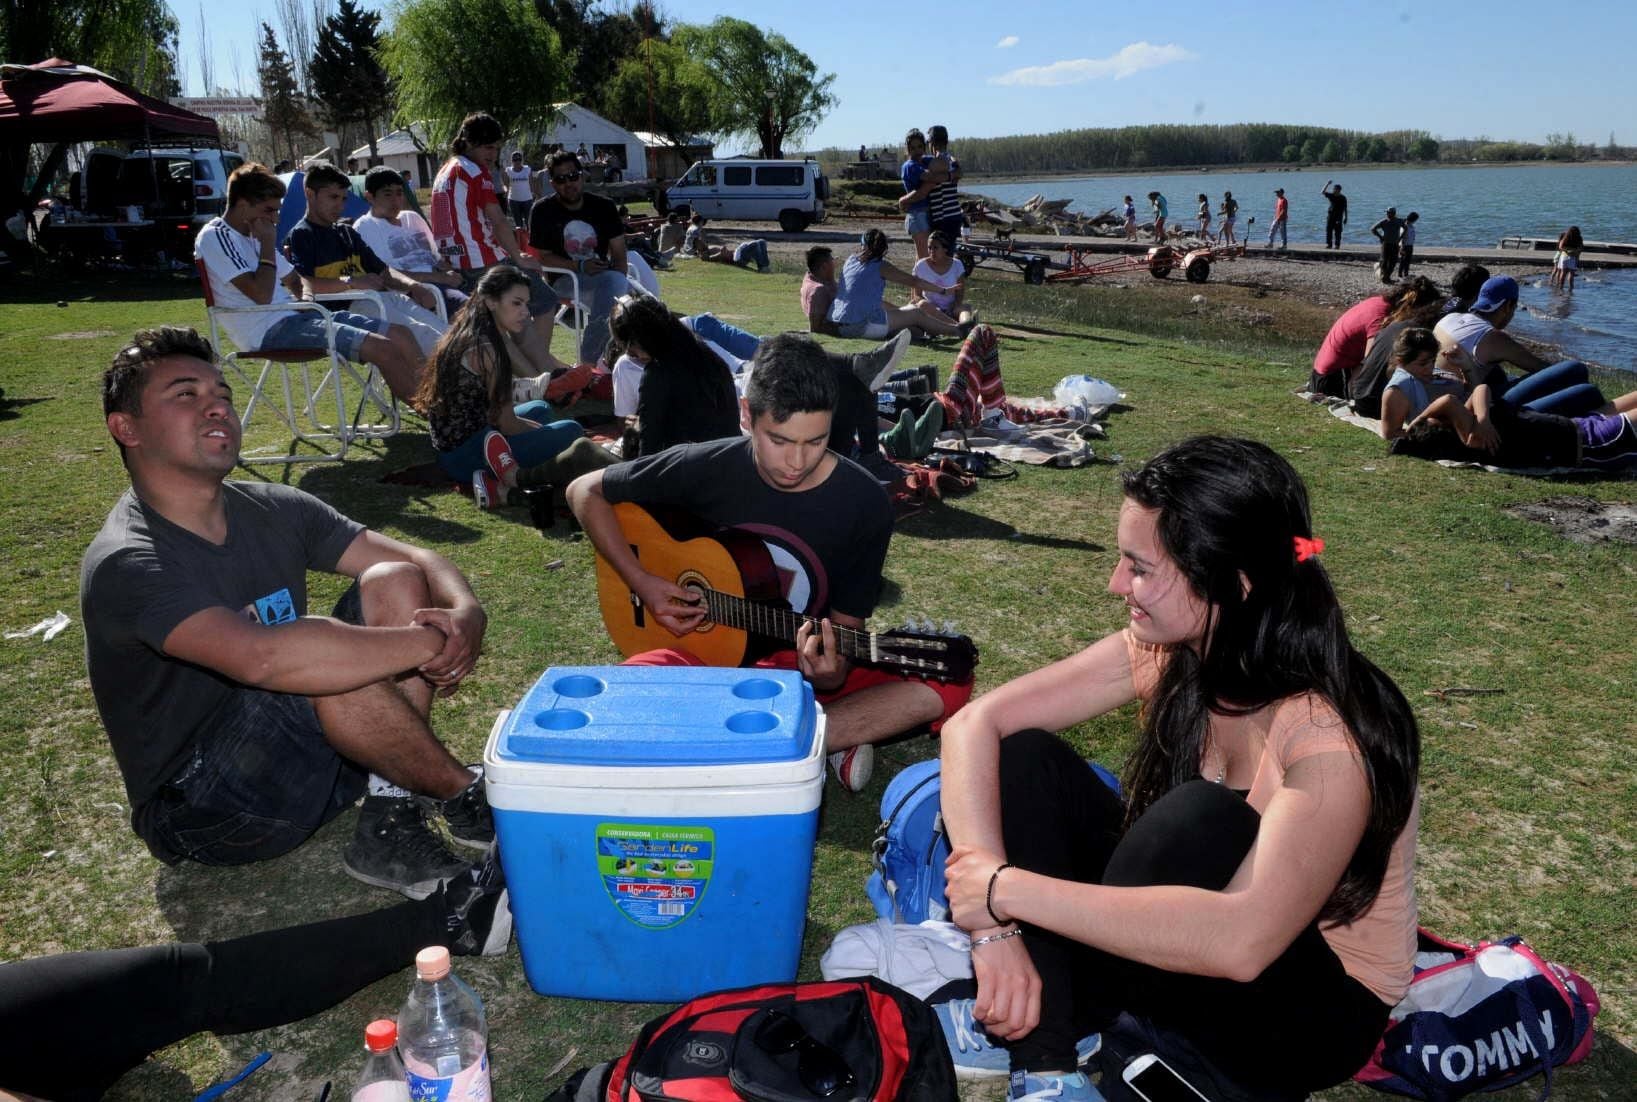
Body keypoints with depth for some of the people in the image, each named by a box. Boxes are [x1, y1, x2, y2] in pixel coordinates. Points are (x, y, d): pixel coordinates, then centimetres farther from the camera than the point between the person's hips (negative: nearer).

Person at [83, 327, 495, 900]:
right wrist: (430, 642, -32)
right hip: (201, 809, -7)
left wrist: (466, 613, -25)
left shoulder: (274, 509, 0)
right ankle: (464, 798, -10)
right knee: (326, 658, -33)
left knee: (396, 584, -9)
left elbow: (418, 559, -1)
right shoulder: (125, 565, -22)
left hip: (299, 758, 7)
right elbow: (260, 657, -40)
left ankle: (389, 821, -14)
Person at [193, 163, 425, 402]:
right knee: (382, 349, -24)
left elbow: (294, 281, 31)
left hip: (296, 315, 9)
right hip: (270, 330, -9)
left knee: (402, 336, -6)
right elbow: (261, 295, -18)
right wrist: (267, 243, -8)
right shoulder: (215, 237, -7)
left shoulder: (253, 234, 20)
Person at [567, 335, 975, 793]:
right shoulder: (705, 469, -11)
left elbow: (846, 625, -4)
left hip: (808, 662, 1)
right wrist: (642, 583, -11)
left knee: (949, 682, -25)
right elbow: (586, 492, 2)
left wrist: (832, 674, -28)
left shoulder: (864, 503, -11)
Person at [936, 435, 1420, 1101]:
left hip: (1313, 1003, -5)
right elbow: (976, 724, -16)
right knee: (1025, 758, -14)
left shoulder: (1330, 734, -31)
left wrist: (1010, 890, -36)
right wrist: (996, 922, -27)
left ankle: (1041, 1019, -14)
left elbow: (1239, 940, -43)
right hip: (1179, 961, 6)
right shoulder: (1162, 651, -14)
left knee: (1200, 818, -36)